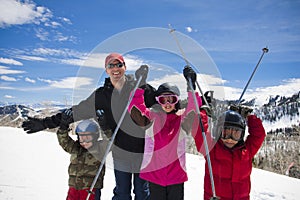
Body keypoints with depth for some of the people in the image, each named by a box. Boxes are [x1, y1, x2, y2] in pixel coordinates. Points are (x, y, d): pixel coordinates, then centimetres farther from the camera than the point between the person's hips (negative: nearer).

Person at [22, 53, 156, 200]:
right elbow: (75, 112, 2)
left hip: (144, 151, 0)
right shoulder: (101, 94, 0)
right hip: (121, 153, 1)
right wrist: (46, 123, 1)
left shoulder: (141, 87, -4)